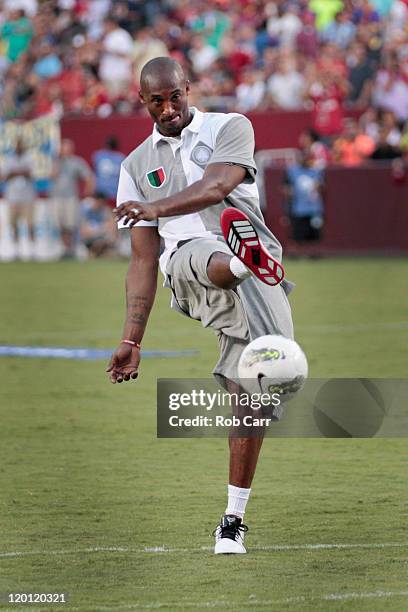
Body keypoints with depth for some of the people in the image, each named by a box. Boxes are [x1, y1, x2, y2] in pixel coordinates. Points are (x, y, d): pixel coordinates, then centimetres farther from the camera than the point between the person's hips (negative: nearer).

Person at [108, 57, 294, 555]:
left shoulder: (230, 128, 11)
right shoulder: (138, 165, 21)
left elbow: (218, 186, -11)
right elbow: (142, 261, 19)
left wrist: (157, 208, -25)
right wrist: (131, 340, 12)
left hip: (255, 267, -1)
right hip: (187, 260, 1)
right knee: (217, 259, -37)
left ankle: (233, 518, -1)